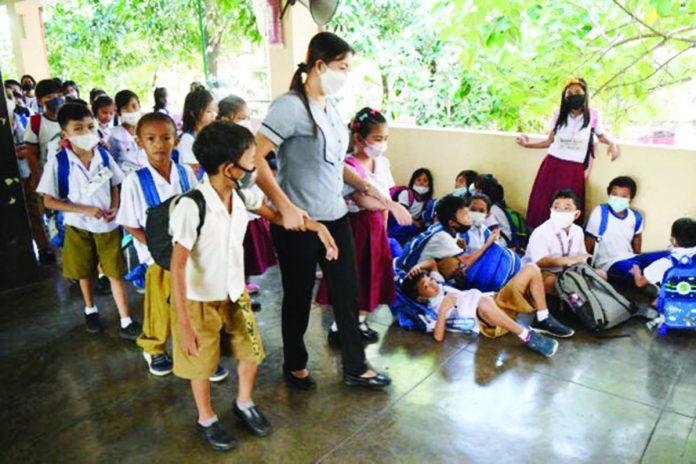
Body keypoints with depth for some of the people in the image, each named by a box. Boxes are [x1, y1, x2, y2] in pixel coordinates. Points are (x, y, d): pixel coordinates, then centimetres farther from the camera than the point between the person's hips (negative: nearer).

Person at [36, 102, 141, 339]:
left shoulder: (104, 155, -7)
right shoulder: (59, 162, -14)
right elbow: (49, 201, -12)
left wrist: (114, 209, -13)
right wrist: (86, 209, -20)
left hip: (107, 225, 1)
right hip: (78, 226, -1)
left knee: (116, 273, 4)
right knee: (85, 272, 18)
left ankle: (126, 323, 12)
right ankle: (90, 309, 43)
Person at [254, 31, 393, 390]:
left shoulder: (330, 108, 10)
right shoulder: (291, 106, -15)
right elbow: (255, 158, -22)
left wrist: (365, 186, 9)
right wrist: (285, 206, -28)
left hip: (335, 216, 8)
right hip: (298, 222, -7)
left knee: (347, 293, 12)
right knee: (298, 297, 10)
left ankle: (355, 368, 28)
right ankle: (294, 365, 33)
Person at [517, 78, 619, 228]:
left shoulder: (593, 115, 3)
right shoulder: (559, 115, 7)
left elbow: (601, 136, 17)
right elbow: (550, 141, 11)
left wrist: (612, 143, -3)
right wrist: (527, 144, 4)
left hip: (574, 170, -1)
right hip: (552, 165, 2)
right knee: (542, 205, -2)